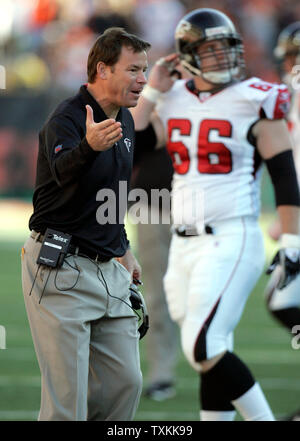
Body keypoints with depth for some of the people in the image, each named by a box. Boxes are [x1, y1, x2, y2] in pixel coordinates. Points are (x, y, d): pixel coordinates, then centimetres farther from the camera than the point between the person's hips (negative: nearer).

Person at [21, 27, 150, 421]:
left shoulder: (124, 119, 11)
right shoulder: (66, 119, -16)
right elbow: (64, 171, -39)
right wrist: (89, 146, -59)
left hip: (108, 270, 8)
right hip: (61, 270, -8)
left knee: (126, 382, 7)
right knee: (66, 401, -9)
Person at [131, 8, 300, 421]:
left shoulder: (255, 104, -7)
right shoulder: (172, 101, 10)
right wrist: (152, 91, 3)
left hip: (231, 242, -6)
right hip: (185, 245, 6)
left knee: (203, 348, -16)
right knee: (209, 353, 11)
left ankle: (263, 418, -4)